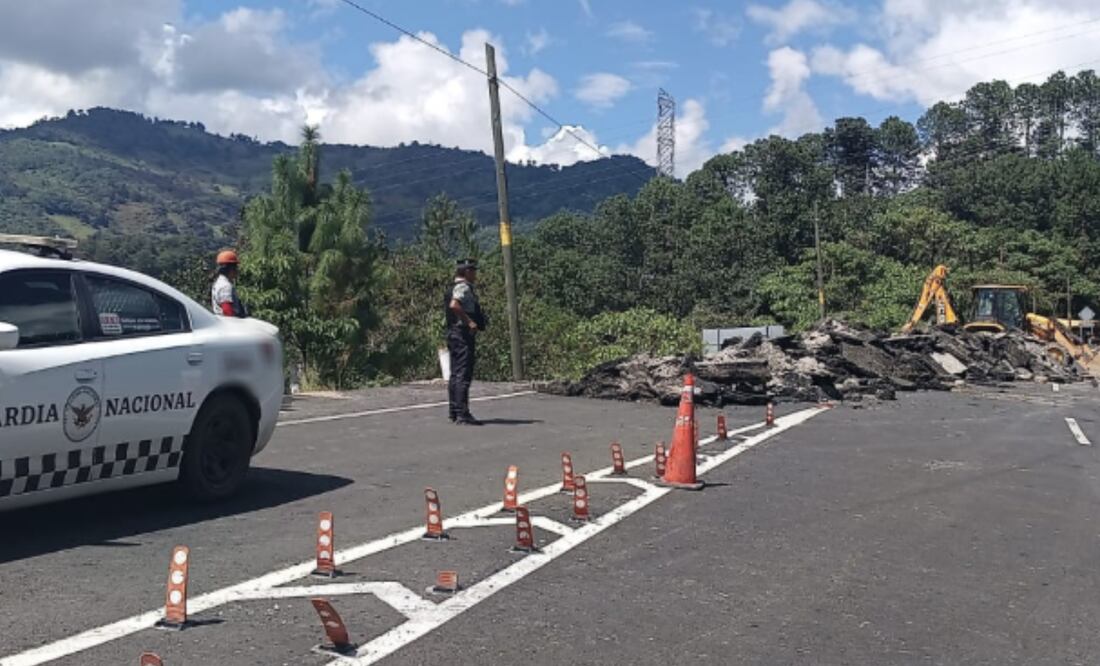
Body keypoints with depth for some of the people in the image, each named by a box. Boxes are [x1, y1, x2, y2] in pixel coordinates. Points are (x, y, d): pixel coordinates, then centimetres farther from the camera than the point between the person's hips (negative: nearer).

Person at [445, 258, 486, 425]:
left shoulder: (454, 287, 18)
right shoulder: (464, 287, -12)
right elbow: (454, 305, -29)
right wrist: (469, 321, -24)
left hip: (453, 334, 11)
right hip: (463, 334, -11)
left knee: (455, 374, 13)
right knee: (463, 375, -12)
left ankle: (454, 412, 19)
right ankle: (463, 414, -14)